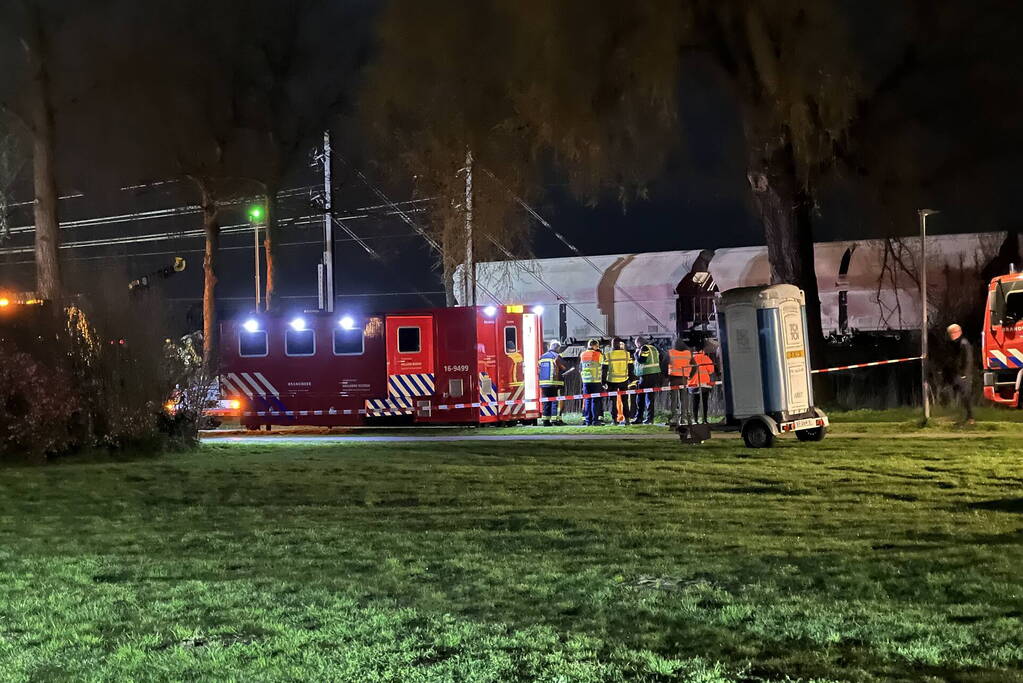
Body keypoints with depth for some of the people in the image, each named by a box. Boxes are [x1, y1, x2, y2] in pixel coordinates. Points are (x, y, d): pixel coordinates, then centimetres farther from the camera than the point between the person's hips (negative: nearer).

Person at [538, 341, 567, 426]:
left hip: (544, 383, 6)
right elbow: (564, 368, -4)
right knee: (556, 401, -3)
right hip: (555, 383, -6)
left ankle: (546, 420, 7)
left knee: (546, 402, 9)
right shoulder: (556, 356, -5)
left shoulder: (542, 357, 15)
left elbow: (539, 369, 15)